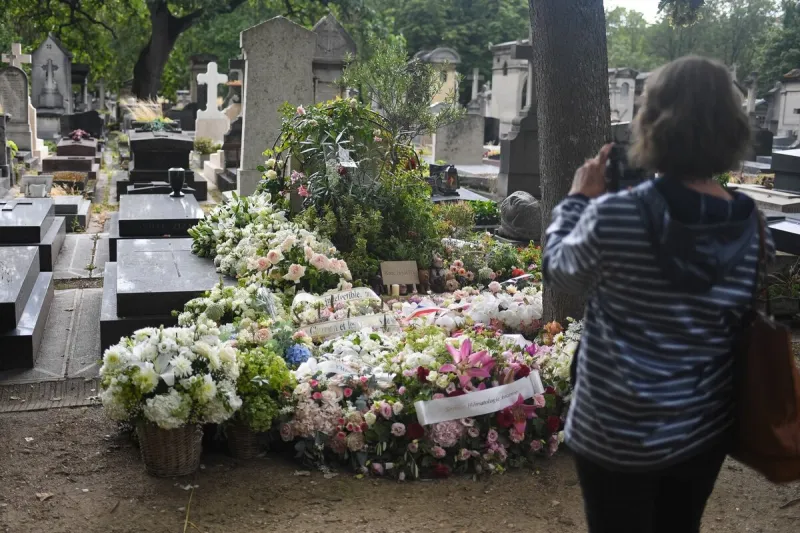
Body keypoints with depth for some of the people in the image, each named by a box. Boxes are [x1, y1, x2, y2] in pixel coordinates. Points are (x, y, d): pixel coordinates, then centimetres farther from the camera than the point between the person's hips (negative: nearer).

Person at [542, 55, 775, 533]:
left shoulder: (613, 216, -23)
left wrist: (580, 199, 9)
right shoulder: (752, 225, -8)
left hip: (618, 436, -4)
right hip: (706, 429, 4)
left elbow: (559, 270, -4)